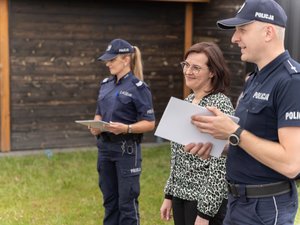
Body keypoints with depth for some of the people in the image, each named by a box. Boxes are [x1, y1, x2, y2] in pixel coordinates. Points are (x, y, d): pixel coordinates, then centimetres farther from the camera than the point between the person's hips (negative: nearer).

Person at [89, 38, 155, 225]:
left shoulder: (138, 87, -10)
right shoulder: (106, 84, 9)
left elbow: (149, 123, -12)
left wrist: (126, 128, -27)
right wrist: (95, 126, -4)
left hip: (127, 149, -7)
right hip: (105, 148, 7)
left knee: (127, 202, 0)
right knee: (109, 200, 15)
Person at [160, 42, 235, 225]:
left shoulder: (220, 105, -16)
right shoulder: (187, 102, 8)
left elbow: (220, 166, -19)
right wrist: (169, 194, 14)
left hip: (207, 200, -8)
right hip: (181, 195, 8)